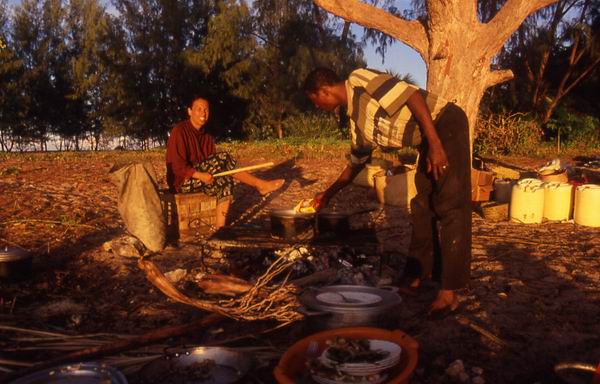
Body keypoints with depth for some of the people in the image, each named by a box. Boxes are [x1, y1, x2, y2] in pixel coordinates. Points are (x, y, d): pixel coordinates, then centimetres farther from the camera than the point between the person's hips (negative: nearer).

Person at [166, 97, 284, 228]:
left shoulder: (207, 137, 12)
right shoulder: (179, 131, -9)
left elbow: (214, 166, 8)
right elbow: (175, 165, -17)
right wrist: (200, 175, -26)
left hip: (201, 182, 7)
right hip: (183, 182, -7)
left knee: (225, 181, -22)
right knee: (222, 158, -21)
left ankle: (220, 227, -28)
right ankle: (259, 184, -17)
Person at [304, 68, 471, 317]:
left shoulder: (360, 80, -14)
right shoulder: (358, 123, 13)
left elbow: (412, 95, -22)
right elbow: (356, 163, 25)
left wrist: (435, 144, -26)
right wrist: (328, 194, 33)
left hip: (447, 124, -9)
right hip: (427, 142, 9)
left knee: (450, 207, -10)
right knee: (421, 205, 12)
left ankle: (449, 292, -8)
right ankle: (419, 272, 23)